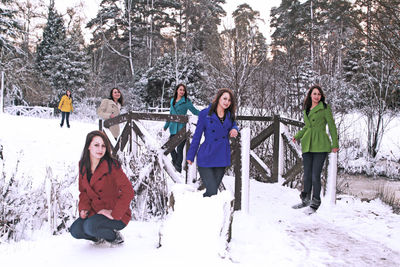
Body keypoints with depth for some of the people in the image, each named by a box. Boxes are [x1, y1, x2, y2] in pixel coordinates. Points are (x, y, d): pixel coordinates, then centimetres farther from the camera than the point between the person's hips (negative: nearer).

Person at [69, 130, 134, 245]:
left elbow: (128, 191, -24)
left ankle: (114, 236, 1)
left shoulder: (112, 165, -18)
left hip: (117, 215, -6)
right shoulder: (83, 165, 2)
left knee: (90, 227, -29)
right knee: (75, 230, -15)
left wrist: (115, 214, -24)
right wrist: (84, 208, -4)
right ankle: (100, 238, 14)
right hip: (95, 211, 6)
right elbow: (83, 190, 14)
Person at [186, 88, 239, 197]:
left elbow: (233, 124, 27)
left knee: (214, 190, 10)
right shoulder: (205, 113, -5)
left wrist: (235, 129, 1)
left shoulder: (229, 115, 6)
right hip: (206, 159, -5)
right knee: (212, 192, -10)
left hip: (222, 158, 5)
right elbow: (197, 135, 0)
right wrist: (190, 156, 2)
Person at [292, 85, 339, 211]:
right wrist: (297, 136, 14)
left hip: (320, 145, -5)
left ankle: (315, 202, 9)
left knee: (315, 175, -6)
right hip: (307, 145, 5)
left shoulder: (325, 108, 1)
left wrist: (335, 144, -1)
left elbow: (332, 126, 2)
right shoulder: (306, 109, 16)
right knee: (307, 174, 5)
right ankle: (306, 200, 22)